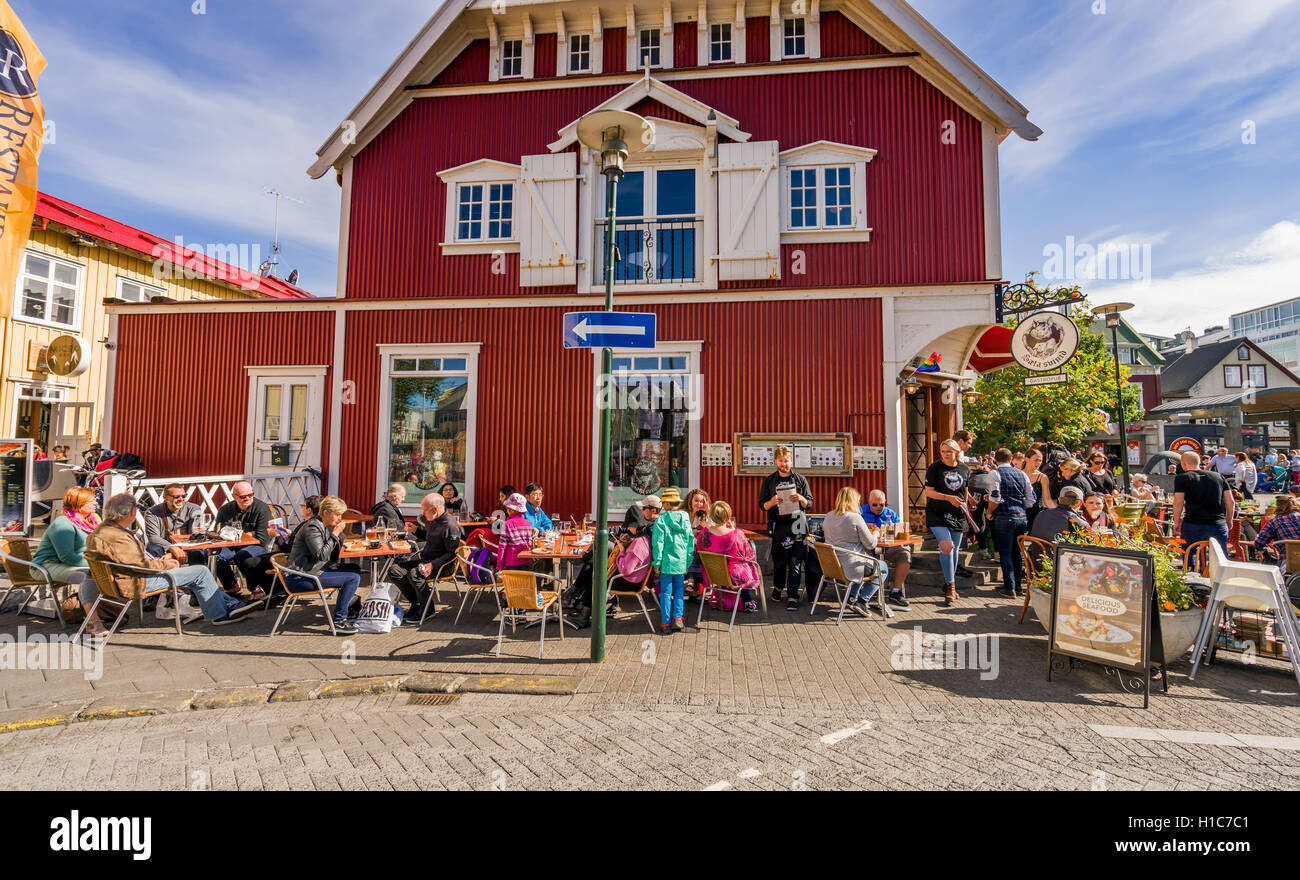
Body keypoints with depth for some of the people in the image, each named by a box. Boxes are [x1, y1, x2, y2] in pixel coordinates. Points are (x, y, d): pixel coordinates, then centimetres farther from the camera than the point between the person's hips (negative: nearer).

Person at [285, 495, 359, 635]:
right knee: (353, 578, -18)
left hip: (312, 571, 10)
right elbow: (321, 555, -22)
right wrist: (335, 534, -17)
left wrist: (339, 534, 1)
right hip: (300, 579, -10)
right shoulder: (312, 527, -14)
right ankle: (338, 622, -12)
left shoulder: (327, 527, 13)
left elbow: (333, 555, 15)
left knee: (355, 570, 12)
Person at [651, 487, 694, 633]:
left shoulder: (661, 520, -9)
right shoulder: (685, 519, 3)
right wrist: (688, 563, 14)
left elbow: (658, 543, -10)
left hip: (667, 561, -3)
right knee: (679, 591, 15)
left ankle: (665, 624, 10)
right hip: (681, 562, 3)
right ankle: (678, 618, 6)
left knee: (665, 592, 5)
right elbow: (691, 541, 7)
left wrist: (657, 563, -3)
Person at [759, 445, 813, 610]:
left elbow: (810, 503, 10)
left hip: (796, 525, 0)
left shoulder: (800, 479, 9)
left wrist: (801, 499, -12)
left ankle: (793, 596, -1)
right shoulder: (769, 480, 9)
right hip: (778, 526, 1)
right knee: (778, 561, 6)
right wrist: (771, 502, -13)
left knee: (795, 562, -6)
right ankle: (777, 587, 31)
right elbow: (762, 504, 9)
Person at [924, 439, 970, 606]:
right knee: (946, 546, -17)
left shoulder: (965, 469, 8)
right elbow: (929, 492, -9)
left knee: (955, 550, 9)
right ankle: (950, 586, -9)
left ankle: (950, 585, 24)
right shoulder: (934, 468, -5)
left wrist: (964, 506, 15)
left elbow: (965, 491, 21)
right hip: (937, 514, -4)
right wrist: (949, 498, -20)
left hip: (957, 515, 4)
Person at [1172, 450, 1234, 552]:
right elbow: (1231, 502, 10)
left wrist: (1176, 522, 0)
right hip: (1219, 525, 4)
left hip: (1193, 525, -3)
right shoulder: (1218, 476, 12)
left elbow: (1178, 502, -9)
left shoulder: (1182, 478, -1)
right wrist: (1229, 521, 20)